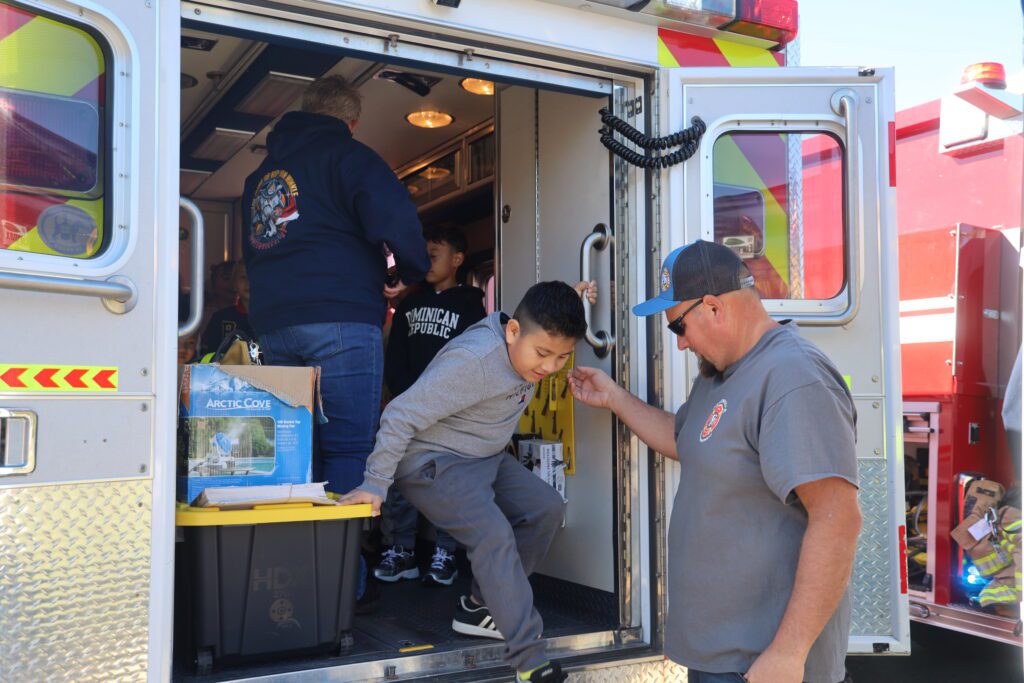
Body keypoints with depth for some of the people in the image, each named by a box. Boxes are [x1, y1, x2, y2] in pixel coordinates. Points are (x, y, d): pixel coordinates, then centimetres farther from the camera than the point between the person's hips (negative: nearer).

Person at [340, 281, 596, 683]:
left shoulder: (526, 346, -6)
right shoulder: (473, 360, -32)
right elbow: (402, 415, -29)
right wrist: (376, 483, -26)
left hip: (484, 458, 9)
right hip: (434, 464, -9)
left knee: (546, 509, 0)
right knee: (494, 535, -26)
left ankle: (480, 608, 10)